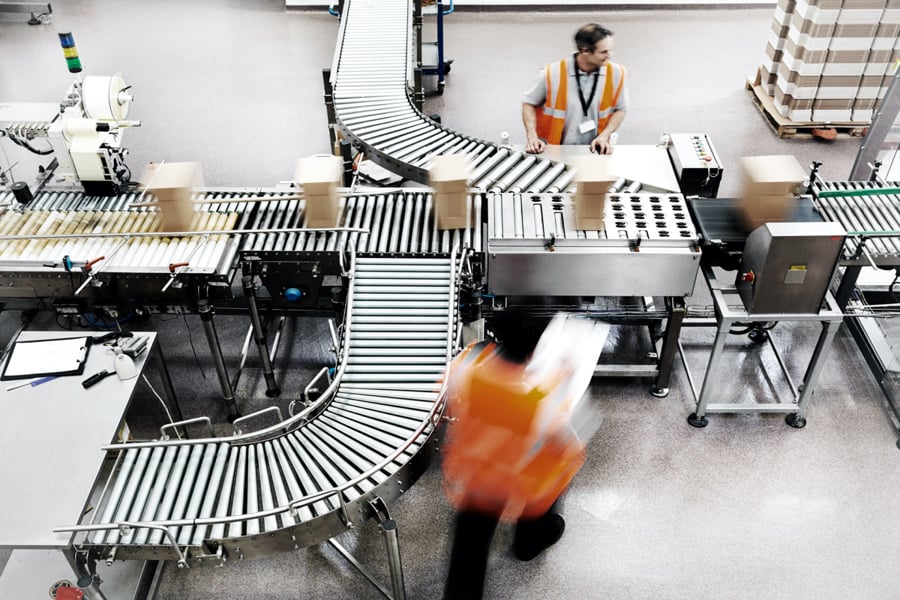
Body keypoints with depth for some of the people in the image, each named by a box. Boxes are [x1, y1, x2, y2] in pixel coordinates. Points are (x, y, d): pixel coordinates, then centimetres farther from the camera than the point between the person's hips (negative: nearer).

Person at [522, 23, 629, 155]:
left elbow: (620, 109, 9)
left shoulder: (616, 73, -5)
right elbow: (529, 104, 2)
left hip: (594, 151, 3)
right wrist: (532, 137, -11)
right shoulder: (552, 74, -12)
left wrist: (604, 136, -6)